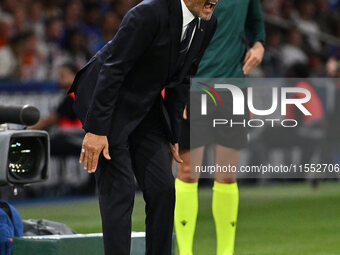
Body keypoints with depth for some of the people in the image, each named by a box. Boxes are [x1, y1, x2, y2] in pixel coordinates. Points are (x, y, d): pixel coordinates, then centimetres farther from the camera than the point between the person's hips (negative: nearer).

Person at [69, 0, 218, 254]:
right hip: (103, 98, -7)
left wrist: (173, 134, 9)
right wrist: (96, 129, -26)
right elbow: (112, 68, -25)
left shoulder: (207, 24, -3)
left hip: (145, 107, 7)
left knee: (163, 188, 1)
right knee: (119, 190, -11)